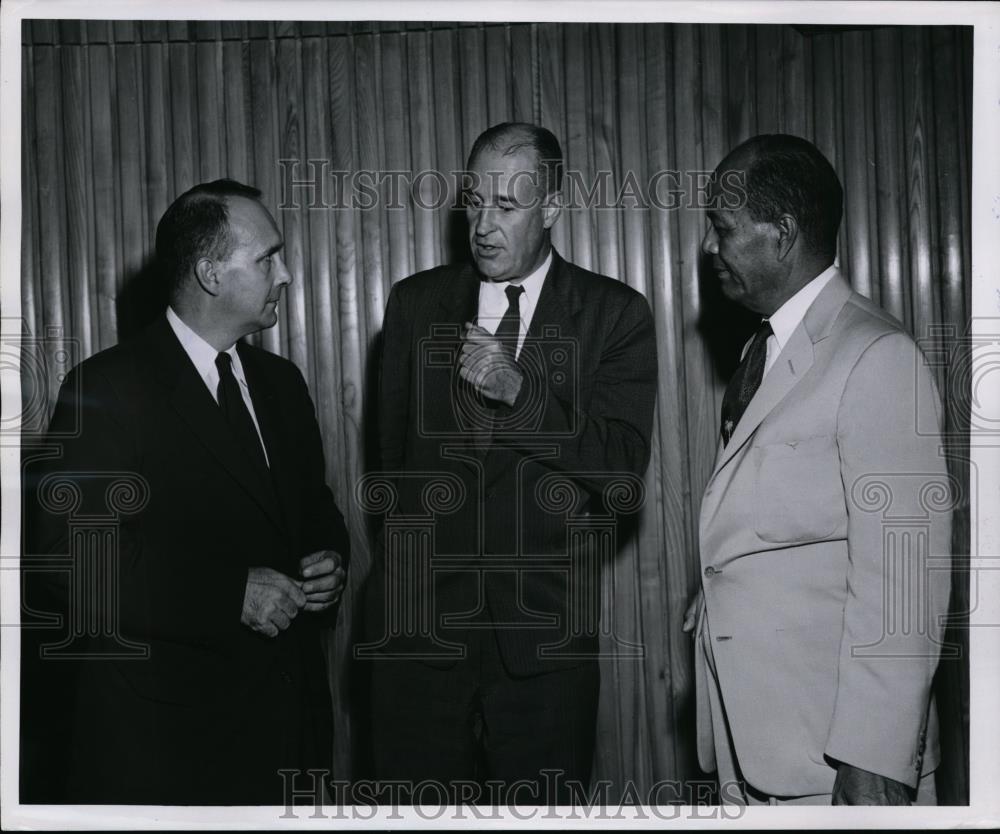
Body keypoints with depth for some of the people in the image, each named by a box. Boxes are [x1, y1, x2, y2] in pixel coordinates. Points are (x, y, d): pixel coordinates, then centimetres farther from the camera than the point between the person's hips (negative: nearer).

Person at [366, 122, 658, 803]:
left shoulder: (616, 314, -1)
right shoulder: (415, 303, 7)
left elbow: (624, 467, -9)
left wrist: (517, 390, -19)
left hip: (543, 626, -2)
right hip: (420, 616, 2)